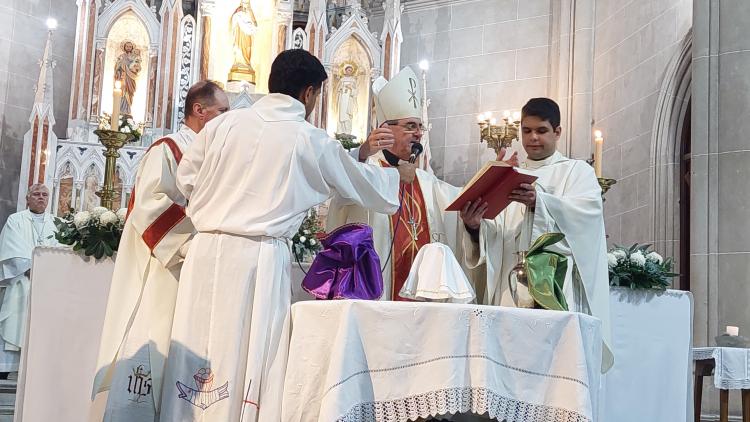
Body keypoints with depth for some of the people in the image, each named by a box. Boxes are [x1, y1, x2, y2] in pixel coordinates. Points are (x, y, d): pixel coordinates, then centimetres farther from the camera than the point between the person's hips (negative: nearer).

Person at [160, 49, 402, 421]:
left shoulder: (224, 123, 7)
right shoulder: (313, 142, 1)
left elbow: (186, 181, 16)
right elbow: (370, 189, 14)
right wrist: (398, 173, 34)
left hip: (205, 251, 4)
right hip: (260, 259, -3)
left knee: (199, 357, 9)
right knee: (250, 360, 4)